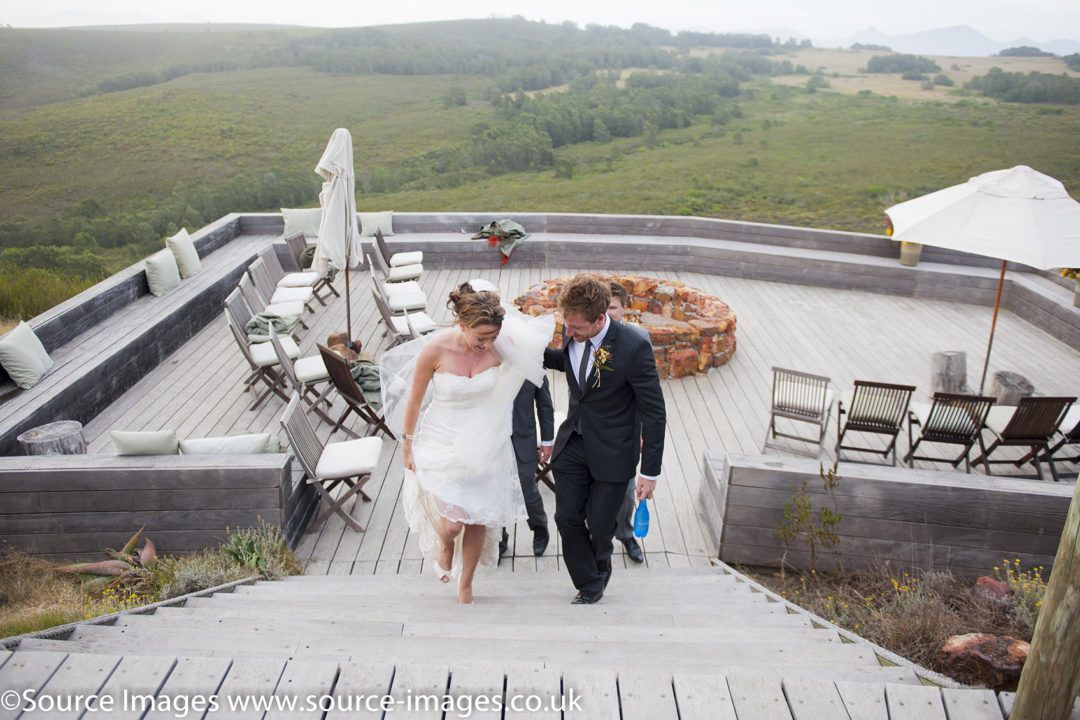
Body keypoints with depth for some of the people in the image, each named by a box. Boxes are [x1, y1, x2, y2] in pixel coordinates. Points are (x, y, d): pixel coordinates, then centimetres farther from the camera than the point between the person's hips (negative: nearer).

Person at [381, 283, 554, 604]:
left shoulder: (501, 346, -17)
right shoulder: (435, 349, -22)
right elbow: (415, 399, -7)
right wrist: (407, 445, 2)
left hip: (485, 446, 3)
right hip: (442, 445, -2)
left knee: (479, 521, 13)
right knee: (452, 524, -9)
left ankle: (465, 586, 39)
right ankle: (445, 543, 32)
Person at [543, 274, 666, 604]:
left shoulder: (633, 348, -25)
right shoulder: (574, 335, -9)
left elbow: (654, 413, -18)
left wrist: (650, 472, -14)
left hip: (612, 452, -5)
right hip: (573, 444, 5)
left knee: (599, 526, 8)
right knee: (567, 518, 7)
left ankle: (600, 569, 44)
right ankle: (588, 586, 32)